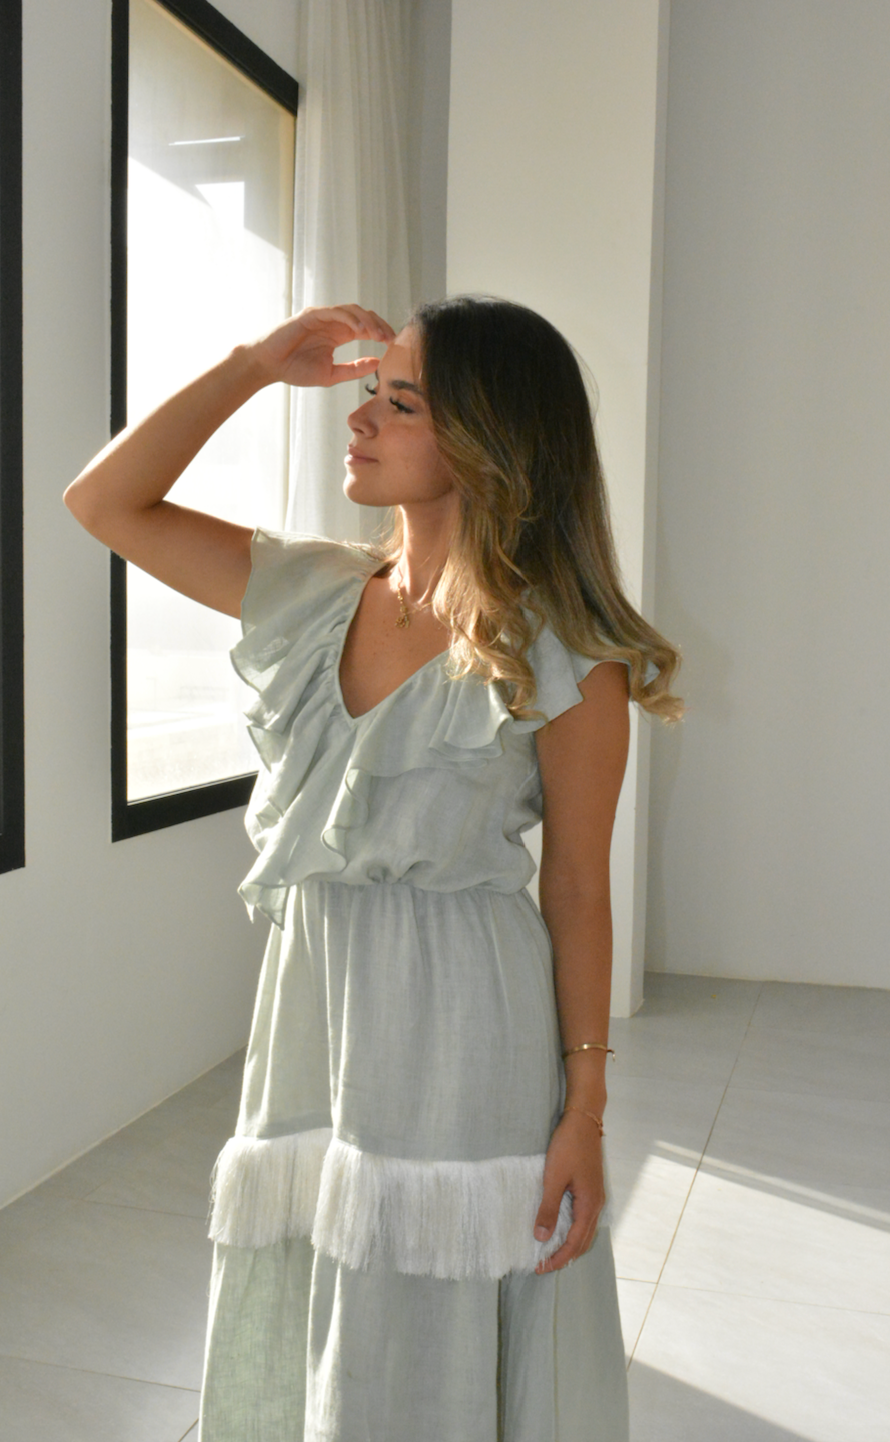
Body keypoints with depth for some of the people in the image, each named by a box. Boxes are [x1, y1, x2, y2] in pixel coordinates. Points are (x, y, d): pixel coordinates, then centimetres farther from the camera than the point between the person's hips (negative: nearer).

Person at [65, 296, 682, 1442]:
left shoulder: (563, 655, -10)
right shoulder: (313, 594, 5)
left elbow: (578, 887, -7)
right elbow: (104, 502, 6)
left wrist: (584, 1114, -7)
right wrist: (254, 366, 0)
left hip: (463, 1025, -5)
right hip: (308, 997, 5)